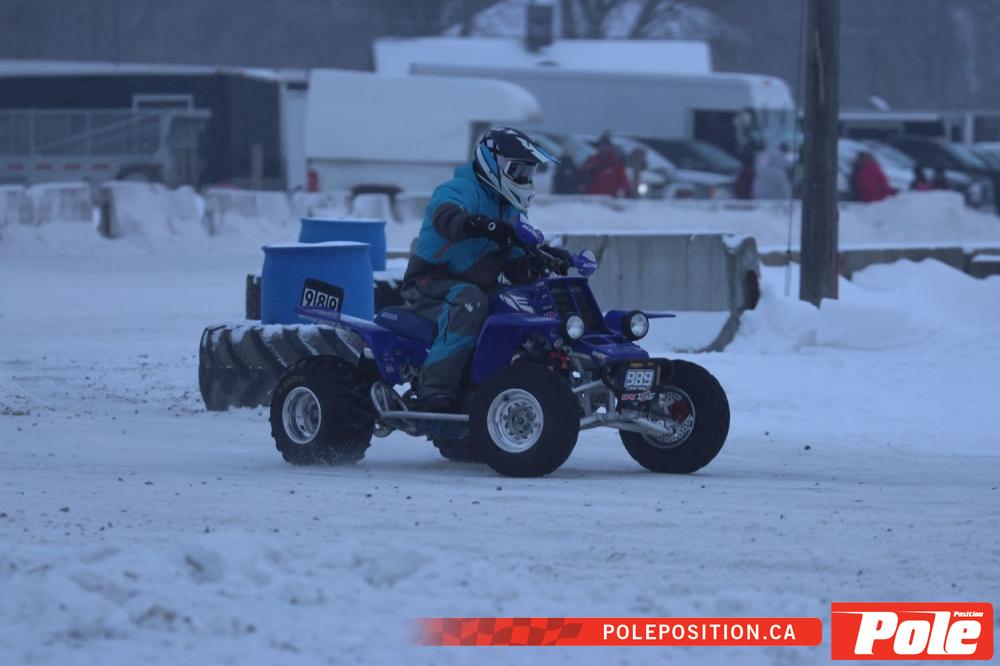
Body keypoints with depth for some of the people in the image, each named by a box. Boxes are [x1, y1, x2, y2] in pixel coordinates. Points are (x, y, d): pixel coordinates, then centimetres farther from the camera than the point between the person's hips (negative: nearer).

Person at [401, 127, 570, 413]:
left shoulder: (510, 210, 20)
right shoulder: (460, 191, -9)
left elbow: (516, 268, 15)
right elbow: (447, 218, -36)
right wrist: (493, 227, -52)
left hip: (479, 287, 9)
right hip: (429, 284, -9)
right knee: (469, 301, -39)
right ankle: (435, 389, -44)